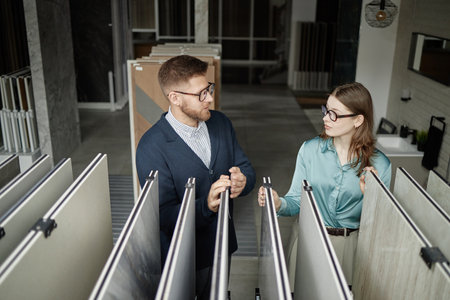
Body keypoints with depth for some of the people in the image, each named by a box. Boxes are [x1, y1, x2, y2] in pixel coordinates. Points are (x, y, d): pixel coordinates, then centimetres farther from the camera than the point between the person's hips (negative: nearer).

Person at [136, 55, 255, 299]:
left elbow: (246, 168, 1)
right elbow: (163, 215, -25)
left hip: (222, 244, 6)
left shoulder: (221, 123, -5)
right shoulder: (151, 148, -24)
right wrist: (206, 205, -40)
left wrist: (242, 181, -23)